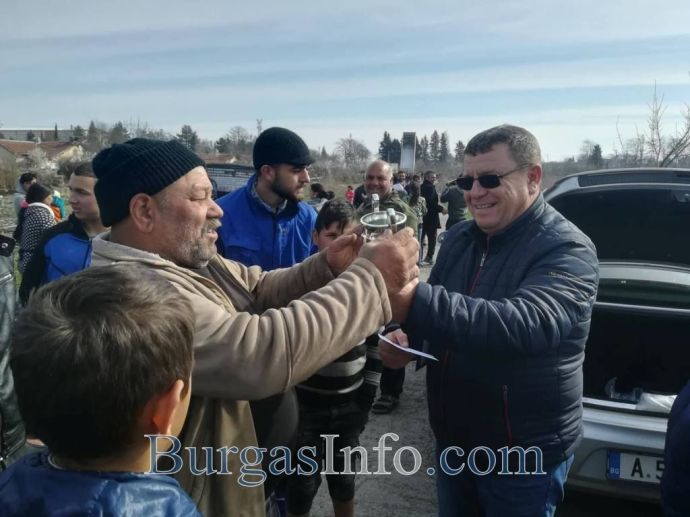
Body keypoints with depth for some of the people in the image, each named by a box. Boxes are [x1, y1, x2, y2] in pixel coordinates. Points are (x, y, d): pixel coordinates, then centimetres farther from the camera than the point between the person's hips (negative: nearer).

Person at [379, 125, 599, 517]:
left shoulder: (567, 250, -19)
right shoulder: (459, 239, 1)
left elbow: (526, 324, -38)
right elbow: (439, 316, 10)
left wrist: (413, 298, -48)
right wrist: (408, 339, -13)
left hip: (524, 454, -6)